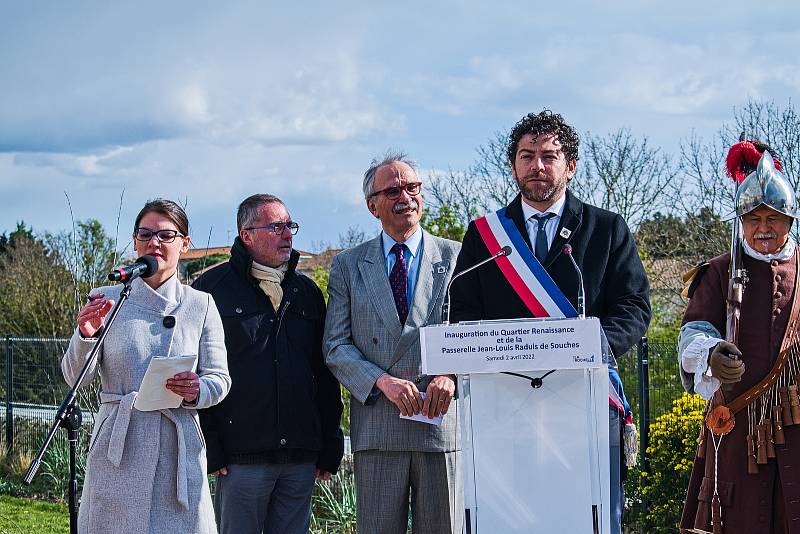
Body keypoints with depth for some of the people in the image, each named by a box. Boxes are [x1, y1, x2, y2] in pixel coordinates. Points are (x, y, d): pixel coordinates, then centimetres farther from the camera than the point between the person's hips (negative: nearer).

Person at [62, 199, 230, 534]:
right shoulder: (105, 301, 5)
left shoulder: (201, 305, 6)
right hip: (118, 449, 0)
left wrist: (197, 391, -17)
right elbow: (76, 378, 1)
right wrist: (86, 335, -18)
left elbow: (220, 378, 5)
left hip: (179, 451, 0)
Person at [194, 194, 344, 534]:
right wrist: (208, 448, -9)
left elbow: (325, 374, 17)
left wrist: (330, 448, 12)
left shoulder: (306, 291, 15)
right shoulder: (213, 288, 0)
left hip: (301, 460, 4)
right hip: (241, 459, -4)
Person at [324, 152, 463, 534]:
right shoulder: (348, 266, 11)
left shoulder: (456, 257, 9)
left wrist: (451, 375, -15)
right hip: (376, 426, 0)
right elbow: (336, 347, 4)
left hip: (442, 417, 0)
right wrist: (383, 381, -12)